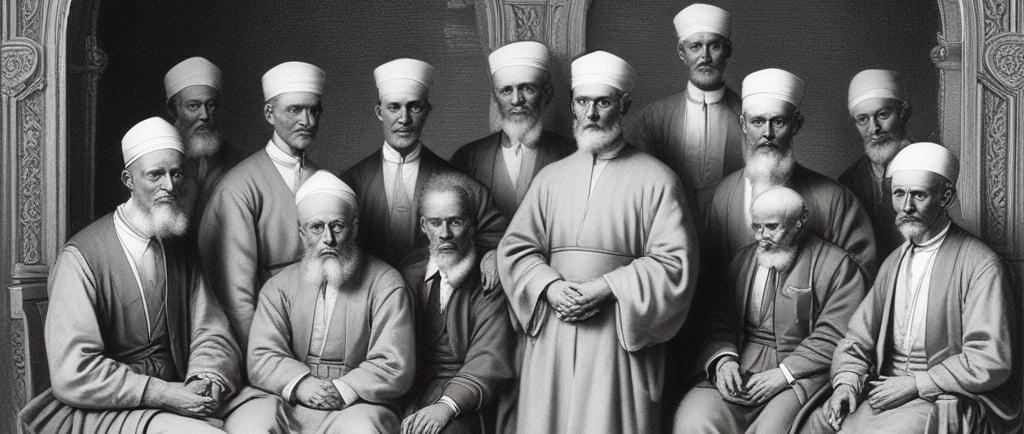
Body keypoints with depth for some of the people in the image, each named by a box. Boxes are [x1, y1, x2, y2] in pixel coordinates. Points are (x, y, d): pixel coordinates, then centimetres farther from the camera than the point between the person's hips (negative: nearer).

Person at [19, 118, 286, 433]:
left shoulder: (179, 253, 12)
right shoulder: (81, 257, -11)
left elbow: (212, 335, 7)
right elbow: (72, 374, -17)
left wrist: (206, 381, -16)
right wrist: (165, 394, -21)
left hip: (174, 394, 6)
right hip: (102, 408, -6)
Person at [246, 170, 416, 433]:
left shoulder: (385, 284, 2)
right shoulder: (278, 287, 13)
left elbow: (395, 366, -5)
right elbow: (261, 358, 3)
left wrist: (343, 389, -16)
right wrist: (300, 384, -15)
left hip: (358, 406, -3)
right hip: (290, 406, 3)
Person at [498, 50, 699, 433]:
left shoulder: (656, 180, 1)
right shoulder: (550, 178, 13)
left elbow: (675, 262, -6)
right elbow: (515, 248, 9)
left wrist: (606, 287, -14)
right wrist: (550, 287, -9)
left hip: (621, 336, -3)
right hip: (551, 333, 3)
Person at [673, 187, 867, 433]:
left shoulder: (836, 266, 0)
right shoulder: (745, 258, 16)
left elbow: (834, 338, -8)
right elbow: (720, 322, 13)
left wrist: (784, 374, -16)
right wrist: (723, 359, -8)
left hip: (801, 373, -4)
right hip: (741, 370, 4)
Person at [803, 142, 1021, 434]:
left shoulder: (981, 266, -9)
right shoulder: (893, 263, 15)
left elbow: (991, 362, -15)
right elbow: (859, 338, 14)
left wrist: (915, 385, -16)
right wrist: (847, 381, -6)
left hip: (954, 403, -6)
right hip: (887, 391, 6)